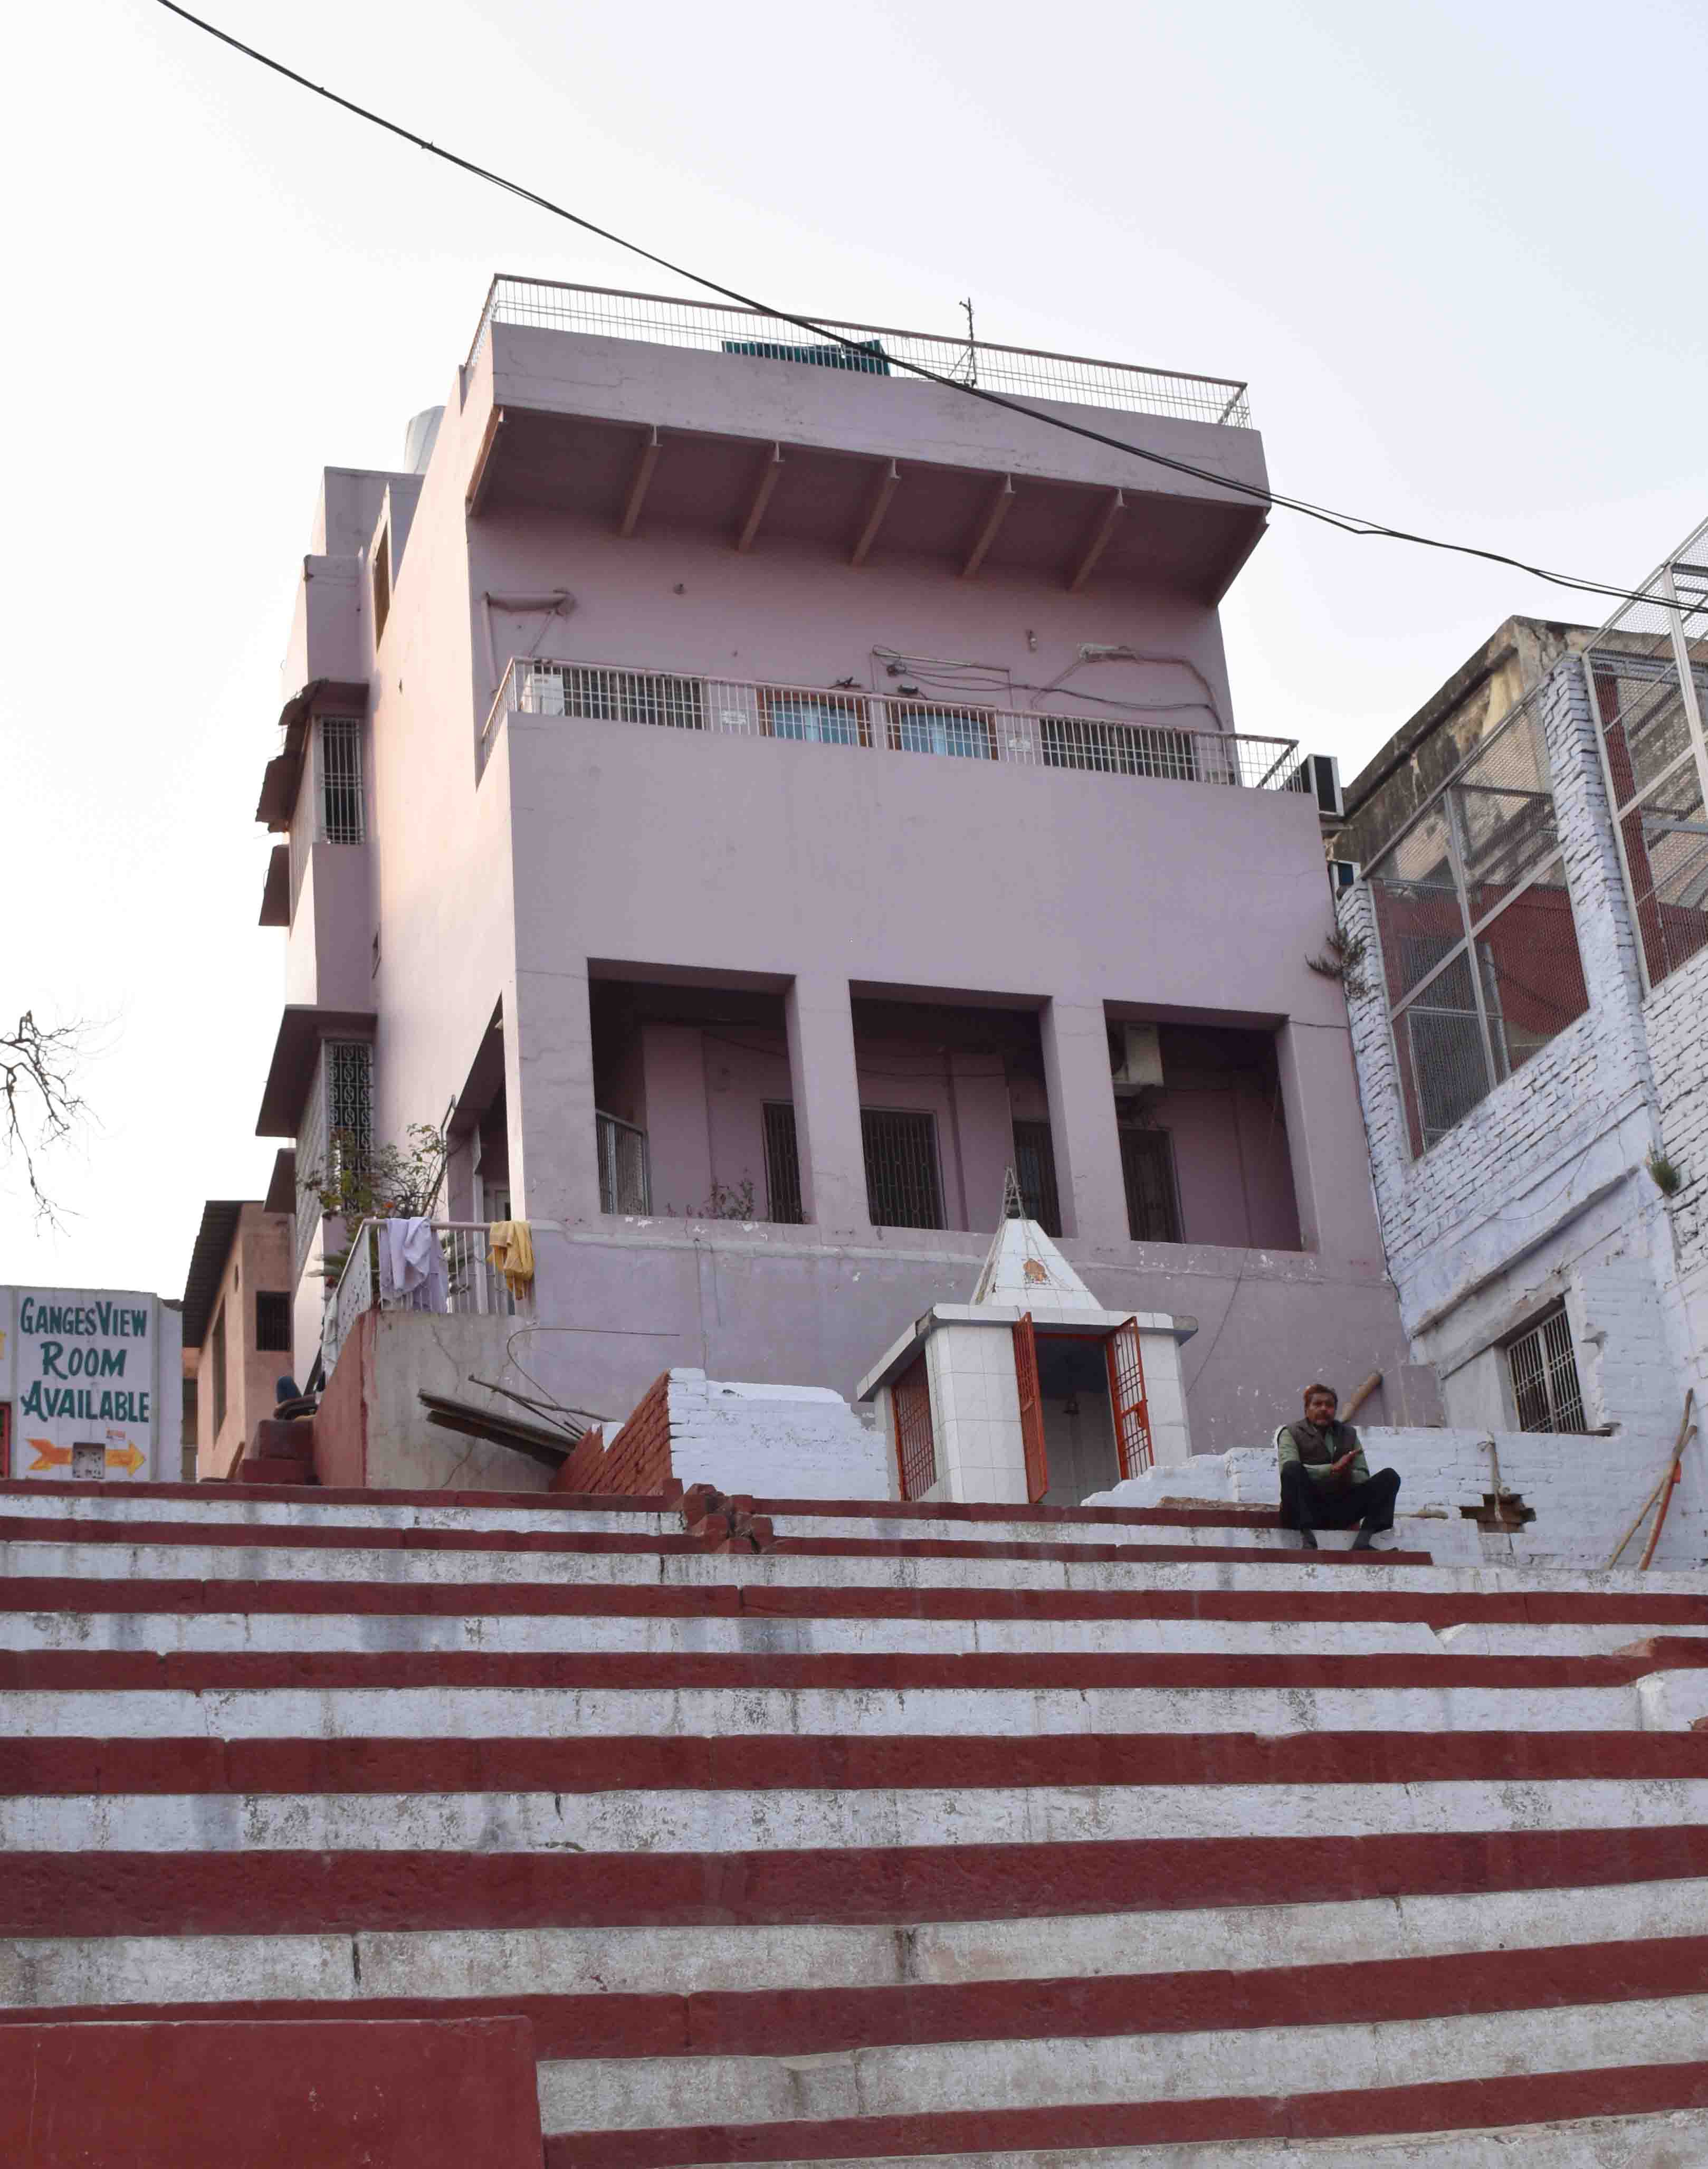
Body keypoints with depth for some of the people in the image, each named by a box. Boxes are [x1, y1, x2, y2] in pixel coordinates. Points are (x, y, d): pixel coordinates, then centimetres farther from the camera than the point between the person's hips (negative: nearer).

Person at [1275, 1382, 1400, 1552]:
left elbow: (1364, 1477, 8)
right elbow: (1289, 1469, -15)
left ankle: (1363, 1540, -30)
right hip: (1307, 1508, -4)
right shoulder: (1292, 1433, 5)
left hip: (1340, 1508, 4)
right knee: (1292, 1468, -31)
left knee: (1390, 1476, -11)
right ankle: (1308, 1539, -40)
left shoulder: (1348, 1433, 18)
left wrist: (1347, 1475, -16)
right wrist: (1333, 1469, -21)